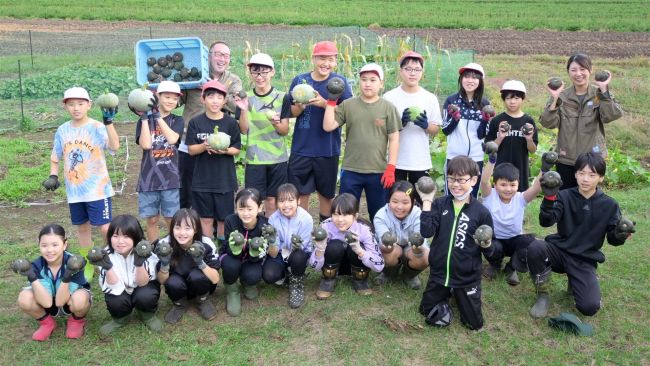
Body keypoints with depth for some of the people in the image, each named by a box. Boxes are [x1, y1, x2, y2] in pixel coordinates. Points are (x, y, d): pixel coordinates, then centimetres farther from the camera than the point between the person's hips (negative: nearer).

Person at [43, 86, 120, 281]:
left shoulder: (98, 128, -12)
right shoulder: (62, 130, 4)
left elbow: (114, 147, -30)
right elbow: (55, 157, 15)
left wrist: (108, 122, -39)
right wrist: (53, 176, 0)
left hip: (98, 189, -5)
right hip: (74, 190, 5)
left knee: (106, 228, -6)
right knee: (83, 227, 16)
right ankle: (89, 265, 30)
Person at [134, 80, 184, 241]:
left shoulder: (177, 121, 8)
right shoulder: (144, 121, 6)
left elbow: (173, 139, -13)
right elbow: (146, 144, -11)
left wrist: (158, 117, -11)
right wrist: (145, 117, -9)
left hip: (170, 178, 0)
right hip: (148, 178, 0)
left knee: (171, 219, 3)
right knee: (151, 219, 8)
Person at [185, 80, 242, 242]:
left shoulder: (230, 122, -3)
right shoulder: (196, 122, -2)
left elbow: (237, 149, 0)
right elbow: (191, 150, -2)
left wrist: (225, 150, -21)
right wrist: (204, 146, -22)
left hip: (225, 179, 0)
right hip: (202, 179, 0)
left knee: (223, 218, 7)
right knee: (205, 218, 8)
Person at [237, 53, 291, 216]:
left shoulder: (281, 97, 1)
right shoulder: (246, 98, 2)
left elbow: (285, 130, -1)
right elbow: (243, 130, -3)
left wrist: (275, 123, -23)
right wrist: (243, 109, -19)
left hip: (278, 158, 0)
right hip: (254, 159, 0)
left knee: (272, 199, 6)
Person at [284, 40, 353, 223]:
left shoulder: (339, 81, -3)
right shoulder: (299, 80, 2)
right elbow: (291, 112, 6)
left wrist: (325, 104, -23)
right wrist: (300, 106, -16)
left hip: (328, 149, -1)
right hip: (301, 148, 1)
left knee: (326, 194, 12)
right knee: (301, 193, 7)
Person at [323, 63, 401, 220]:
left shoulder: (388, 107, 0)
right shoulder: (347, 105, 2)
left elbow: (394, 139, -1)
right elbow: (328, 127, -3)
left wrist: (391, 168, -6)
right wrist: (331, 101, -6)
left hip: (378, 171, 0)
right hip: (350, 171, 1)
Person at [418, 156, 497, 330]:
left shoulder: (481, 212, -10)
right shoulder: (439, 204, -6)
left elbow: (490, 252, -3)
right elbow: (426, 232, -20)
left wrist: (486, 246, -26)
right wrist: (427, 202, -21)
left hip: (467, 277, -2)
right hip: (439, 273, 2)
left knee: (475, 324, 9)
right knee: (429, 315, 16)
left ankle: (458, 295, 36)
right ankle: (447, 294, 43)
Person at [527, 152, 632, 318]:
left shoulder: (609, 205, -2)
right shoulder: (565, 196, -5)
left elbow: (612, 238, -1)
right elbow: (546, 222, -19)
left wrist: (620, 235, -25)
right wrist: (549, 197, -36)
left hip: (585, 260, 0)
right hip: (559, 250, 0)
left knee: (590, 307, -21)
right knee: (535, 248, -34)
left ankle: (574, 283, 16)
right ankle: (543, 295, -10)